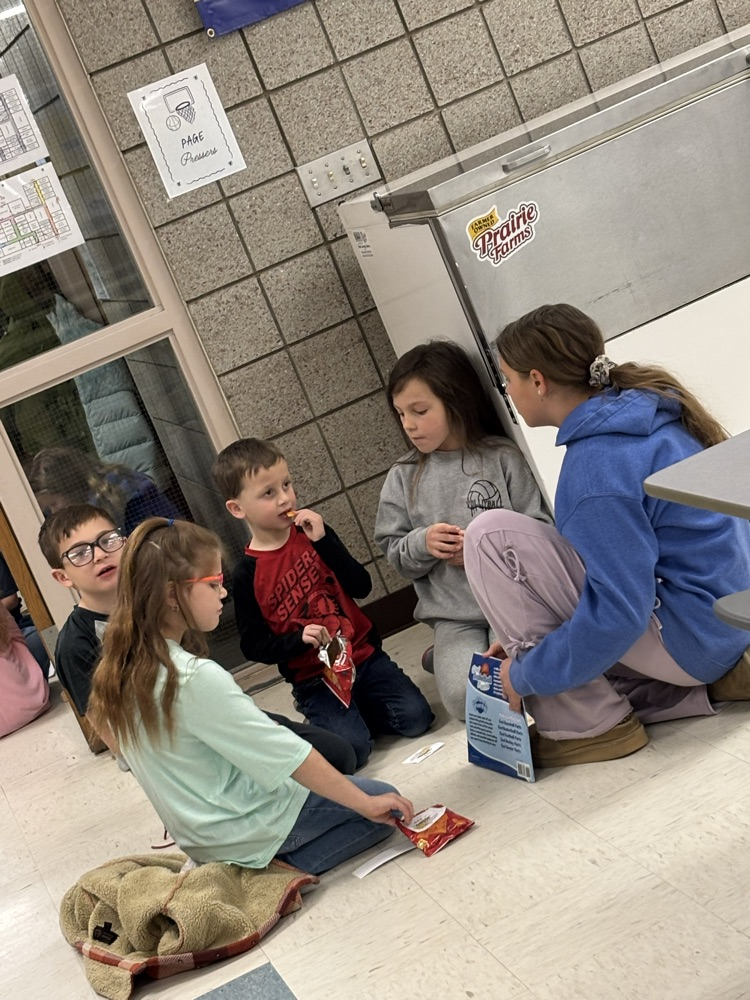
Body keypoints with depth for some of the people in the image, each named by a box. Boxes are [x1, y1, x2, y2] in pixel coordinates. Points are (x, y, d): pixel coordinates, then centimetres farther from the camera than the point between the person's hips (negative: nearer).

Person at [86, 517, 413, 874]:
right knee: (386, 804, 4)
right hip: (243, 829, -8)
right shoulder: (197, 678, -29)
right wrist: (365, 803, -15)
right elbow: (288, 755, -25)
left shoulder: (122, 669, -5)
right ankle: (288, 867, -6)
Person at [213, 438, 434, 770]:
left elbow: (361, 587, -6)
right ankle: (324, 712, 9)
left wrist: (323, 540, -17)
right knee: (352, 749, -22)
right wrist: (299, 639, -21)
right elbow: (253, 646, -4)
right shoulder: (246, 575, -6)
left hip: (364, 655, 3)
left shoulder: (311, 533, 4)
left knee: (416, 717, -14)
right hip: (312, 678, -3)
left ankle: (356, 709, 12)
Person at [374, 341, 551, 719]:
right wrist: (422, 543, -12)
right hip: (454, 617, 2)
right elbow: (394, 554, 9)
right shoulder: (403, 478, 6)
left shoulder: (501, 457, -1)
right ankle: (448, 658, 11)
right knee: (465, 697, -22)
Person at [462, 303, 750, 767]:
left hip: (688, 635, -10)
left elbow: (618, 612, -26)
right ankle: (711, 681, 9)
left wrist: (525, 673, -11)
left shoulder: (597, 464, -24)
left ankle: (590, 727, -8)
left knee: (491, 536, -15)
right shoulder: (641, 411, 5)